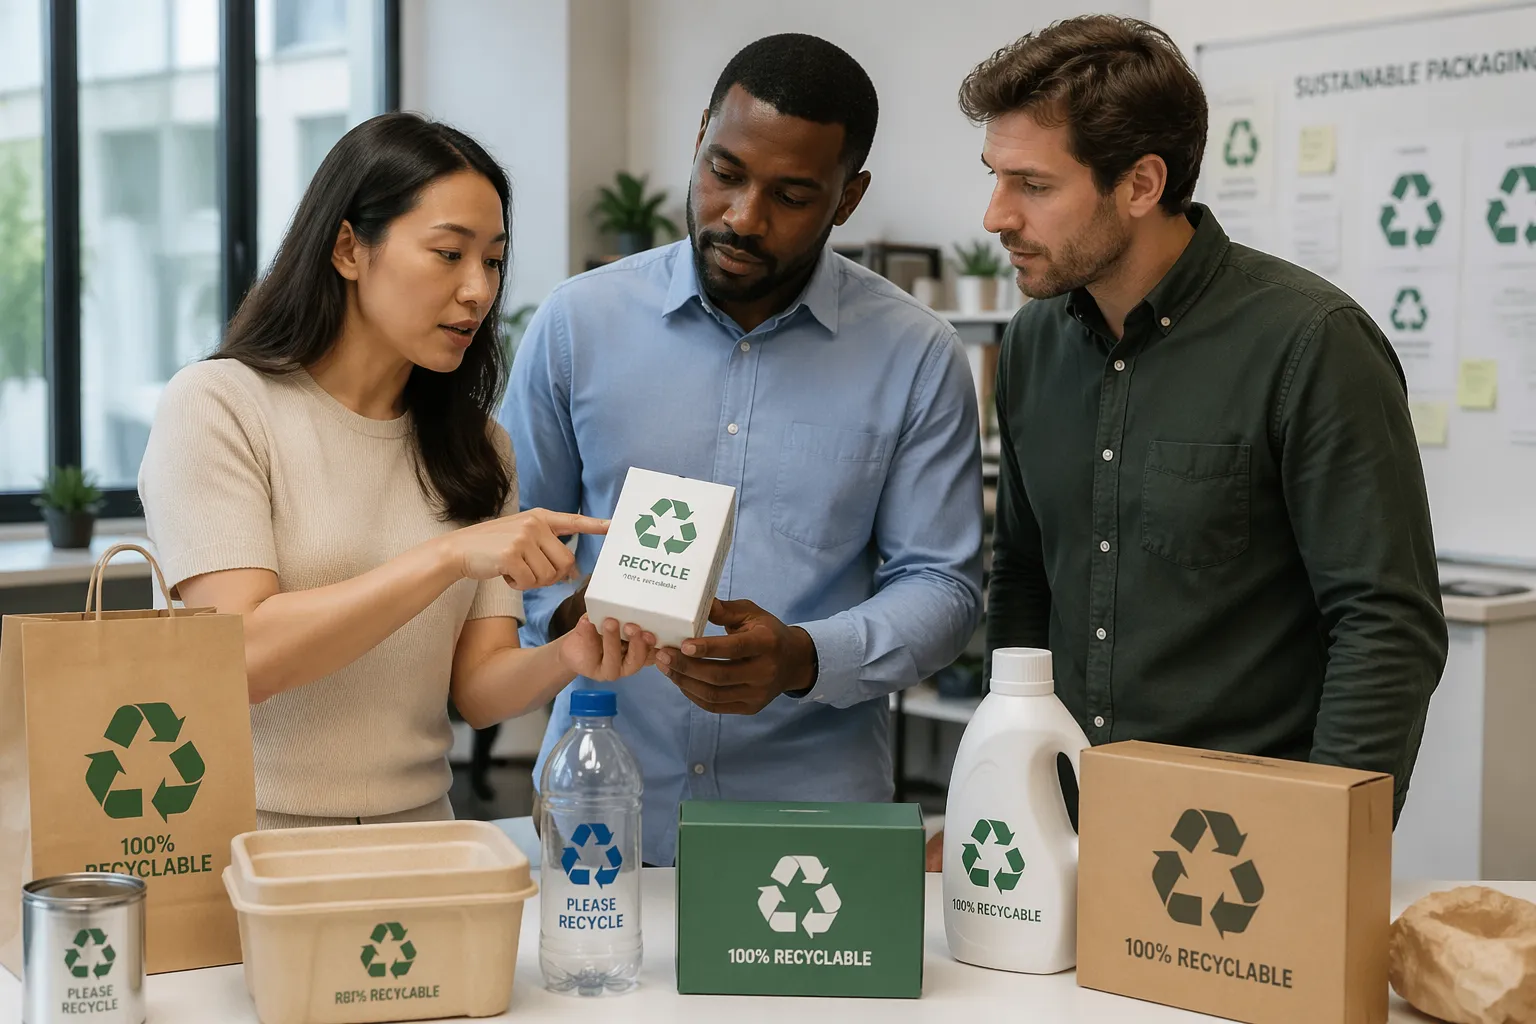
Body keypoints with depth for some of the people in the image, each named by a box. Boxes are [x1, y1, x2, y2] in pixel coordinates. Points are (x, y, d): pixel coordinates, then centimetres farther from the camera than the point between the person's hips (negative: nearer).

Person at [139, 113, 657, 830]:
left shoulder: (477, 446, 12)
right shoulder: (215, 405, -4)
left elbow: (478, 687, 5)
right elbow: (244, 657, -14)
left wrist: (567, 660, -16)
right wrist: (452, 554, -19)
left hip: (415, 826, 3)